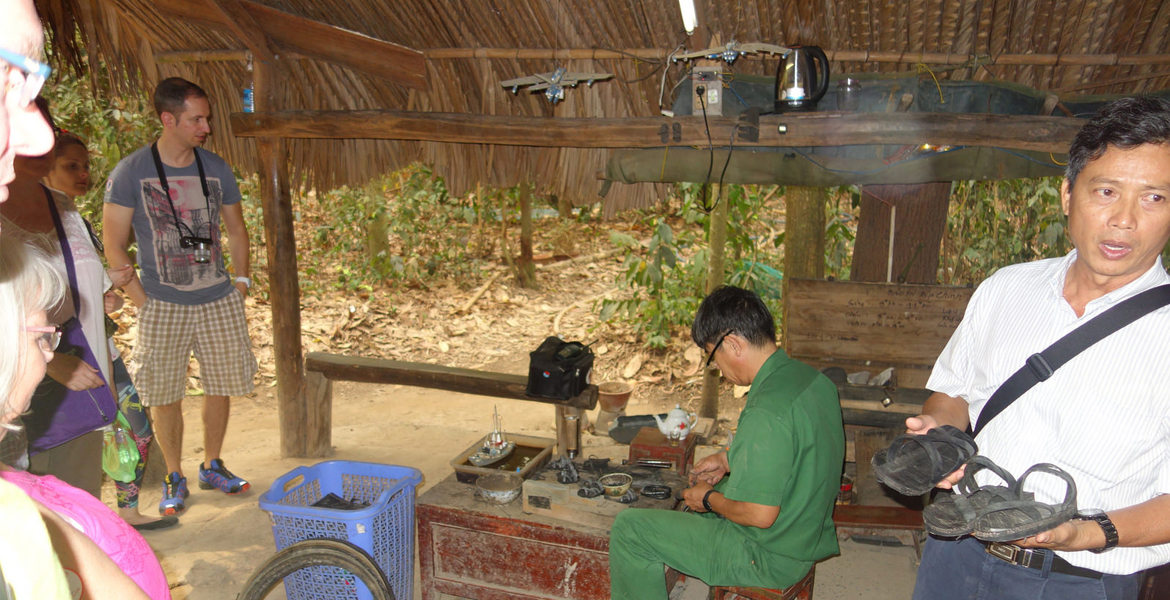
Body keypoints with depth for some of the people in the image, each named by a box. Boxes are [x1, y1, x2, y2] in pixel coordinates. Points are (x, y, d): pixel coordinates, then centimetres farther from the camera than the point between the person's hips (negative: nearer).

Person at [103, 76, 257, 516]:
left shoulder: (216, 169, 3)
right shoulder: (130, 173, -7)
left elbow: (236, 230, 15)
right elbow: (114, 244, -5)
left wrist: (241, 280, 7)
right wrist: (140, 297, -9)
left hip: (219, 301, 3)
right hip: (163, 305, -3)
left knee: (222, 385, 10)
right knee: (164, 395, 4)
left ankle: (212, 466, 29)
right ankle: (174, 478, 22)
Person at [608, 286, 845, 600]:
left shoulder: (767, 411, -31)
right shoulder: (814, 378, -1)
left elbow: (760, 515, -28)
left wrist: (708, 499, -10)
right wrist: (729, 460, 12)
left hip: (769, 557, -9)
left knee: (628, 528, -2)